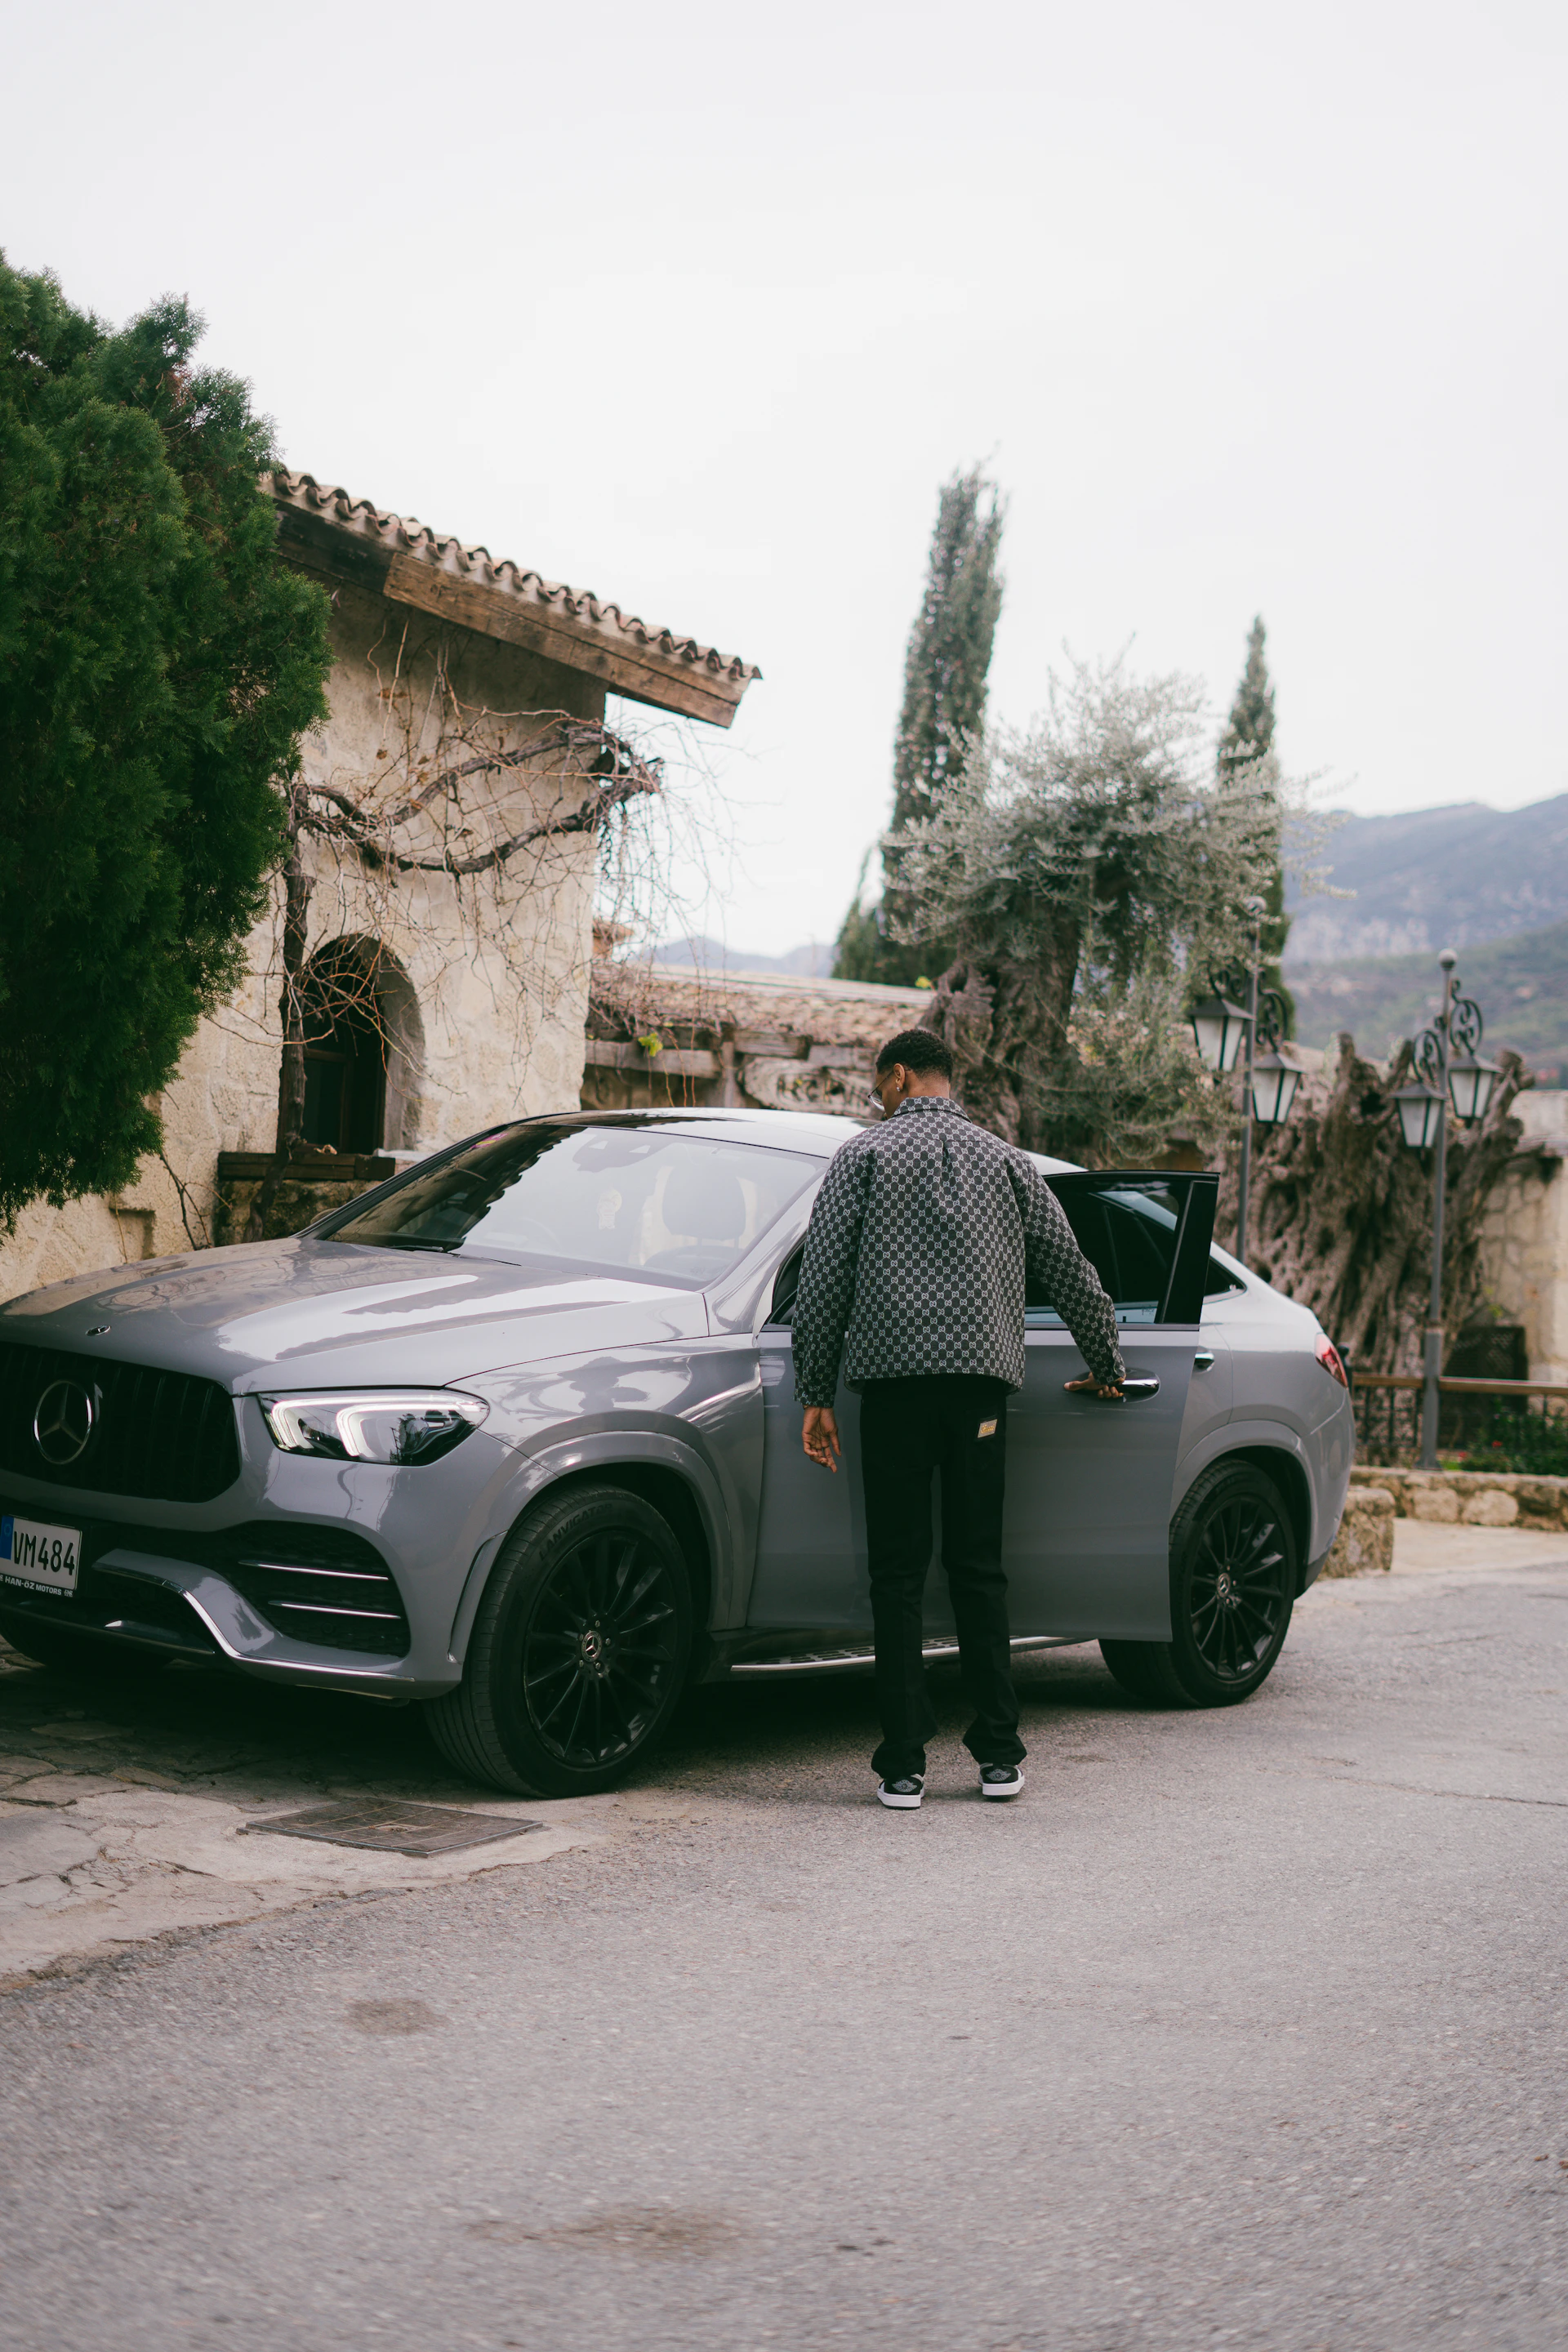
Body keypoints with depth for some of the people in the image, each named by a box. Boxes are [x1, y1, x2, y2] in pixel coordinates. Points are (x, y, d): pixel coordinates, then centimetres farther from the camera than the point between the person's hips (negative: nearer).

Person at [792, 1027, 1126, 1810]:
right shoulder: (1005, 1160, 16)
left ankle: (903, 1765, 0)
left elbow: (823, 1281, 2)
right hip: (982, 1374, 2)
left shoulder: (864, 1154, 8)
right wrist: (1105, 1366, 32)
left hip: (893, 1372, -2)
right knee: (978, 1569, 9)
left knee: (897, 1574, 1)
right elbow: (1071, 1273, 19)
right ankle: (999, 1754, 9)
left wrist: (816, 1395, 5)